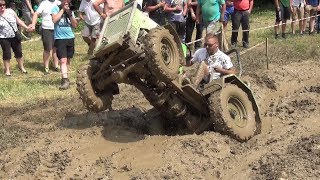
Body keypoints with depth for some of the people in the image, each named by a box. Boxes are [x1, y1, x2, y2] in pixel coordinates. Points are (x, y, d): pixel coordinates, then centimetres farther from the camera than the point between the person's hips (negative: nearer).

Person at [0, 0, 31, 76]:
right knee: (6, 54, 3)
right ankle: (7, 70, 19)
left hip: (15, 36, 3)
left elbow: (18, 20, 6)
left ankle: (21, 67, 30)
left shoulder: (10, 11, -2)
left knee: (19, 52, 12)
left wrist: (26, 27, 1)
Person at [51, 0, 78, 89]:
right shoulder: (56, 8, 1)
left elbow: (75, 25, 7)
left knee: (68, 60, 8)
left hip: (70, 38, 4)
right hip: (60, 38, -4)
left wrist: (70, 14, -6)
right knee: (63, 60, -14)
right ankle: (65, 80, -21)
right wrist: (63, 10, -9)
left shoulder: (70, 10, 12)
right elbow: (54, 20, -16)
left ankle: (65, 77, 19)